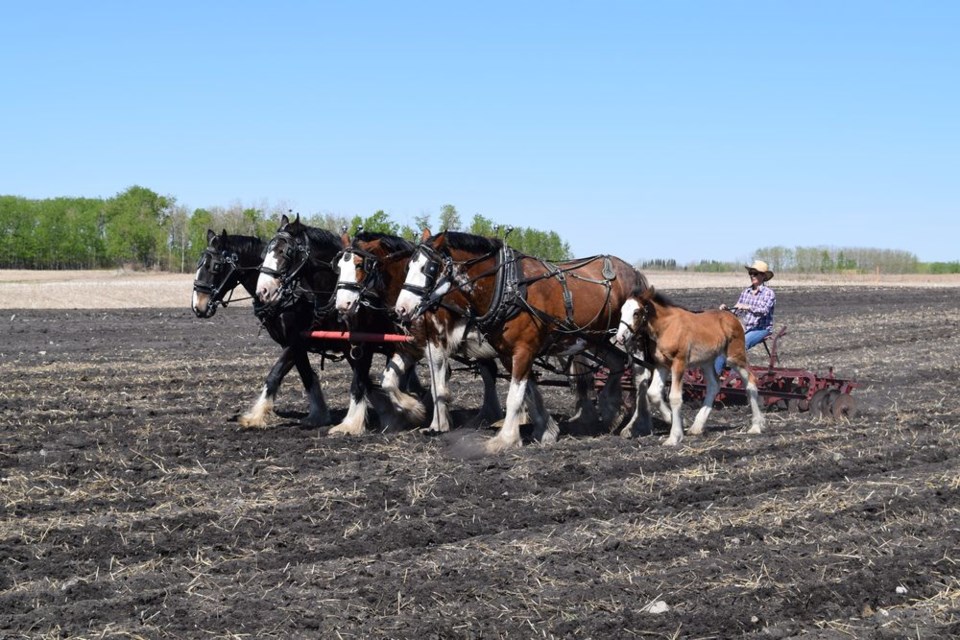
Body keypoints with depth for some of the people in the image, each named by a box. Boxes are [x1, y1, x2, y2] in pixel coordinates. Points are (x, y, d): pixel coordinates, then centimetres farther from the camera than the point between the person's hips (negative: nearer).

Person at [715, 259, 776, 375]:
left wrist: (748, 307, -34)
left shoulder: (769, 293, -3)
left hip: (761, 329, -5)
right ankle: (715, 374, -19)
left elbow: (764, 311, -19)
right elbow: (736, 311, 14)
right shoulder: (746, 292, 14)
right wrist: (727, 309, -8)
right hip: (743, 327, 5)